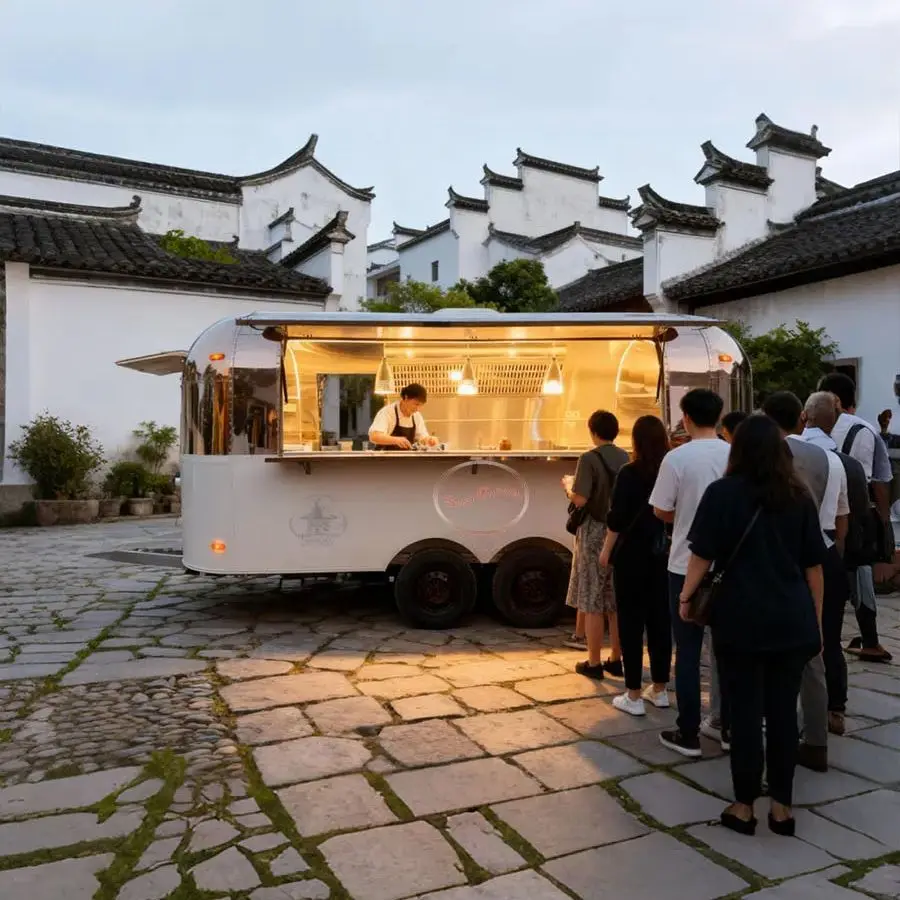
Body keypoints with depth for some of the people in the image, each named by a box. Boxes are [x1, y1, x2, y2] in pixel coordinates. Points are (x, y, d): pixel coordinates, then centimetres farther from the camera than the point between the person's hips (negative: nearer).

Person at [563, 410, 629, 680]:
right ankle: (616, 660, 20)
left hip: (596, 533, -6)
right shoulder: (625, 458, 4)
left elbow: (580, 500, -20)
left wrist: (568, 486, 0)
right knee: (617, 602, 13)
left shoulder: (589, 459, -13)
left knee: (592, 604, 3)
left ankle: (594, 663, 8)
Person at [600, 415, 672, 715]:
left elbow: (617, 519, -13)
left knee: (631, 622, 1)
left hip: (632, 555, -5)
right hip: (663, 554, 5)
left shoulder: (629, 473, -12)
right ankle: (659, 689, 21)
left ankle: (633, 696, 5)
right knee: (660, 620, 12)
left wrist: (607, 550, -2)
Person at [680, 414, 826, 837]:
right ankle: (782, 806, 20)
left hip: (742, 619, -3)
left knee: (746, 711, 5)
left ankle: (744, 806, 15)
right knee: (783, 711, 11)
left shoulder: (722, 493, -4)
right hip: (792, 621, 3)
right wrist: (815, 620, 17)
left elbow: (702, 556, -6)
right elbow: (814, 567, 9)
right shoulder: (799, 496, 7)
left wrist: (686, 597, 9)